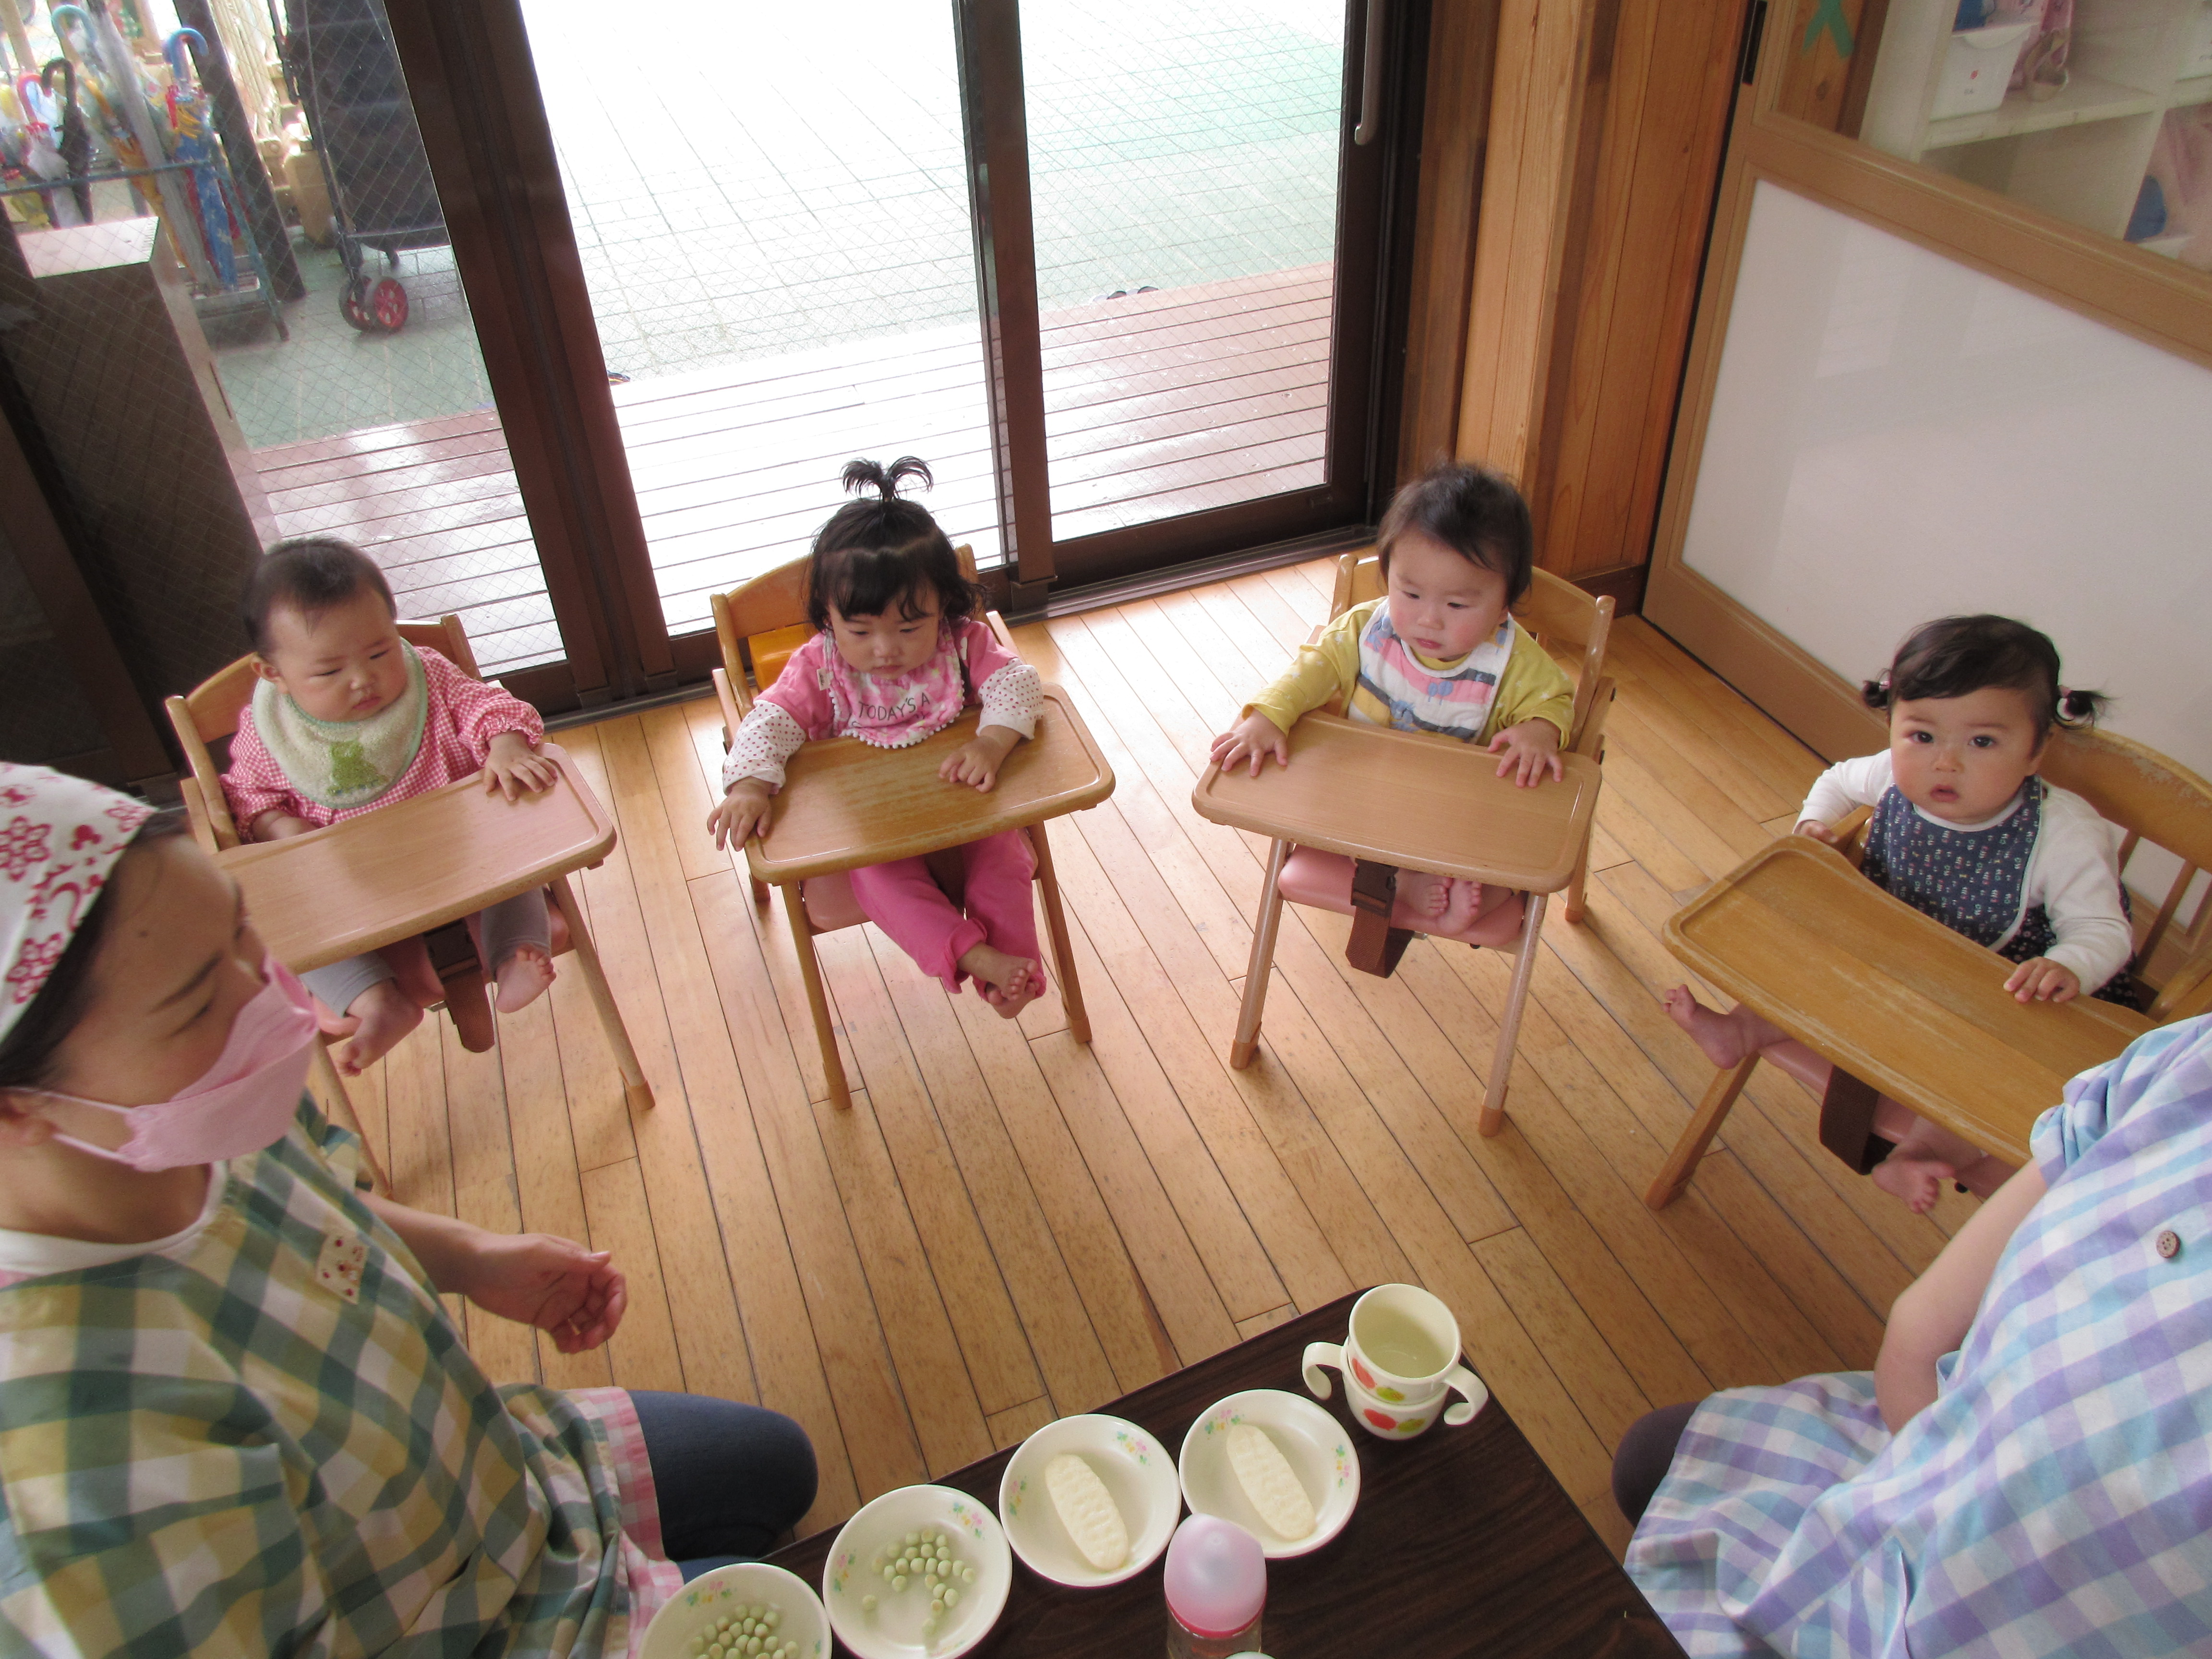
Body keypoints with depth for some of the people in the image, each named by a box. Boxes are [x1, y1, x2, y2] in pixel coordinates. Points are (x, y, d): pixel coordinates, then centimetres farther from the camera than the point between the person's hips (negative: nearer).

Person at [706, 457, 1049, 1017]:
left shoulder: (964, 643, -11)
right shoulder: (818, 667, -12)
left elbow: (1015, 683, -16)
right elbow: (771, 722, -15)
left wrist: (992, 742, -37)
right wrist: (749, 787, -35)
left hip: (963, 798, 1)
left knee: (1002, 853, -22)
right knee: (878, 876, -29)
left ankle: (1011, 963, -12)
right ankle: (976, 956, -36)